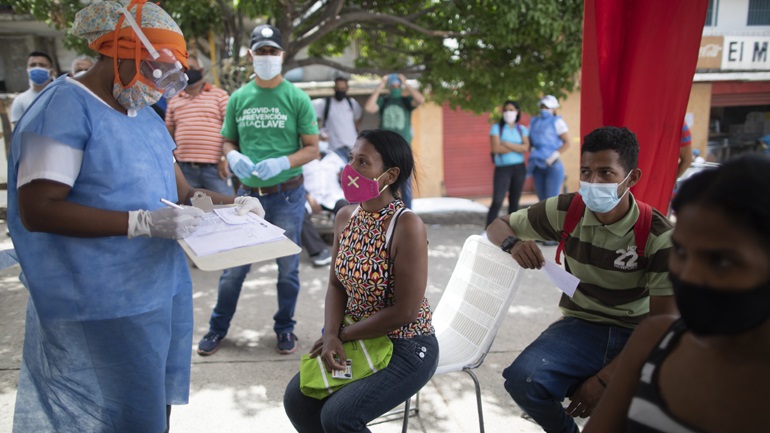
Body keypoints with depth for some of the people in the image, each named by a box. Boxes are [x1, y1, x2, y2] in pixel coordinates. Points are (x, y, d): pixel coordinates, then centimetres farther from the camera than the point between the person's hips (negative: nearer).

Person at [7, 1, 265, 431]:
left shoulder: (146, 116, 13)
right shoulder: (66, 108, -13)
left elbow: (182, 192, 19)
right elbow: (36, 210, -21)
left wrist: (233, 202, 1)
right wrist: (142, 222, -27)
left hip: (164, 288, 8)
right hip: (106, 305, -8)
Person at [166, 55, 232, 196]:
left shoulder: (219, 95, 4)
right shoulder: (174, 101, 15)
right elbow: (169, 134, 18)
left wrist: (225, 158, -9)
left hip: (214, 166, -4)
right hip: (184, 167, 4)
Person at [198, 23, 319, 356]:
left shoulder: (297, 98, -3)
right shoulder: (238, 98, 5)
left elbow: (312, 148, -2)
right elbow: (228, 142, 14)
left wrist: (282, 163, -20)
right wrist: (233, 157, -10)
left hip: (286, 194, -2)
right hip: (248, 192, 2)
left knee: (287, 266, 9)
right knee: (234, 265, 6)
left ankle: (285, 327, 27)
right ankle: (218, 327, 24)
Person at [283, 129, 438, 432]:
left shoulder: (407, 225, -24)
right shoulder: (345, 217, -1)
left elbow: (405, 311, -23)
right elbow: (336, 285, 5)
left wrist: (342, 334, -13)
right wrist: (331, 335, -13)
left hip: (407, 348, -7)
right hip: (356, 340, 7)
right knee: (297, 398, -3)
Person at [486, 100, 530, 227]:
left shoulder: (522, 129, 9)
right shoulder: (496, 128, 1)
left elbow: (526, 148, -7)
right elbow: (496, 148, -13)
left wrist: (507, 144, -13)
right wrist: (517, 148, -5)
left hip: (519, 168, 3)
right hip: (502, 169, -3)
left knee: (514, 201, 7)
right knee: (497, 201, -14)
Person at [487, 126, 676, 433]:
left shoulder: (658, 235, -14)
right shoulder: (566, 210, -7)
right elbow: (497, 226, 5)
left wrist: (604, 378, -21)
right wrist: (513, 243, -22)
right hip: (580, 326, 2)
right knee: (522, 379, -27)